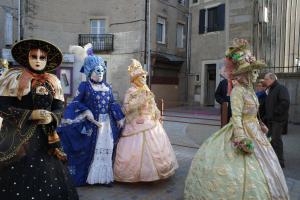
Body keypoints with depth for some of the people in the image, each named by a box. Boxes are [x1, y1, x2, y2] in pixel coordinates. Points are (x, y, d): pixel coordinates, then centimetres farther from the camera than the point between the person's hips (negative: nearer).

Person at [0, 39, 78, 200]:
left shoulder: (53, 82, 8)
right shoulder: (14, 77, -2)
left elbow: (59, 107, 5)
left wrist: (51, 118, -16)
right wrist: (31, 114, -17)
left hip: (45, 137, 3)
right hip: (18, 136, -3)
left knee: (46, 176, 4)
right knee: (18, 178, -1)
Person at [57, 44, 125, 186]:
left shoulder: (107, 87, 10)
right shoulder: (84, 86, -4)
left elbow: (113, 104, 14)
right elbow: (76, 102, -5)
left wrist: (119, 118, 9)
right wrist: (86, 112, -19)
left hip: (107, 124, 5)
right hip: (90, 124, -4)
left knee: (106, 150, 9)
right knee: (88, 151, 3)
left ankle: (104, 177, 21)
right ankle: (82, 177, 18)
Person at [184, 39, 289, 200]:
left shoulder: (249, 90, 10)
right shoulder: (238, 90, -17)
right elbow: (236, 116, -23)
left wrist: (260, 127, 23)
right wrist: (242, 139, -28)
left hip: (254, 132, 10)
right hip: (243, 132, -10)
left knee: (258, 167, 18)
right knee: (243, 171, -5)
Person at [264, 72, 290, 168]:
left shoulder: (281, 89, -11)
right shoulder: (270, 90, 18)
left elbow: (285, 103, -24)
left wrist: (275, 113, -20)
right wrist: (267, 115, 11)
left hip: (278, 119, -9)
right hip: (271, 120, 9)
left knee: (276, 139, -7)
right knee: (271, 139, 12)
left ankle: (280, 161, 4)